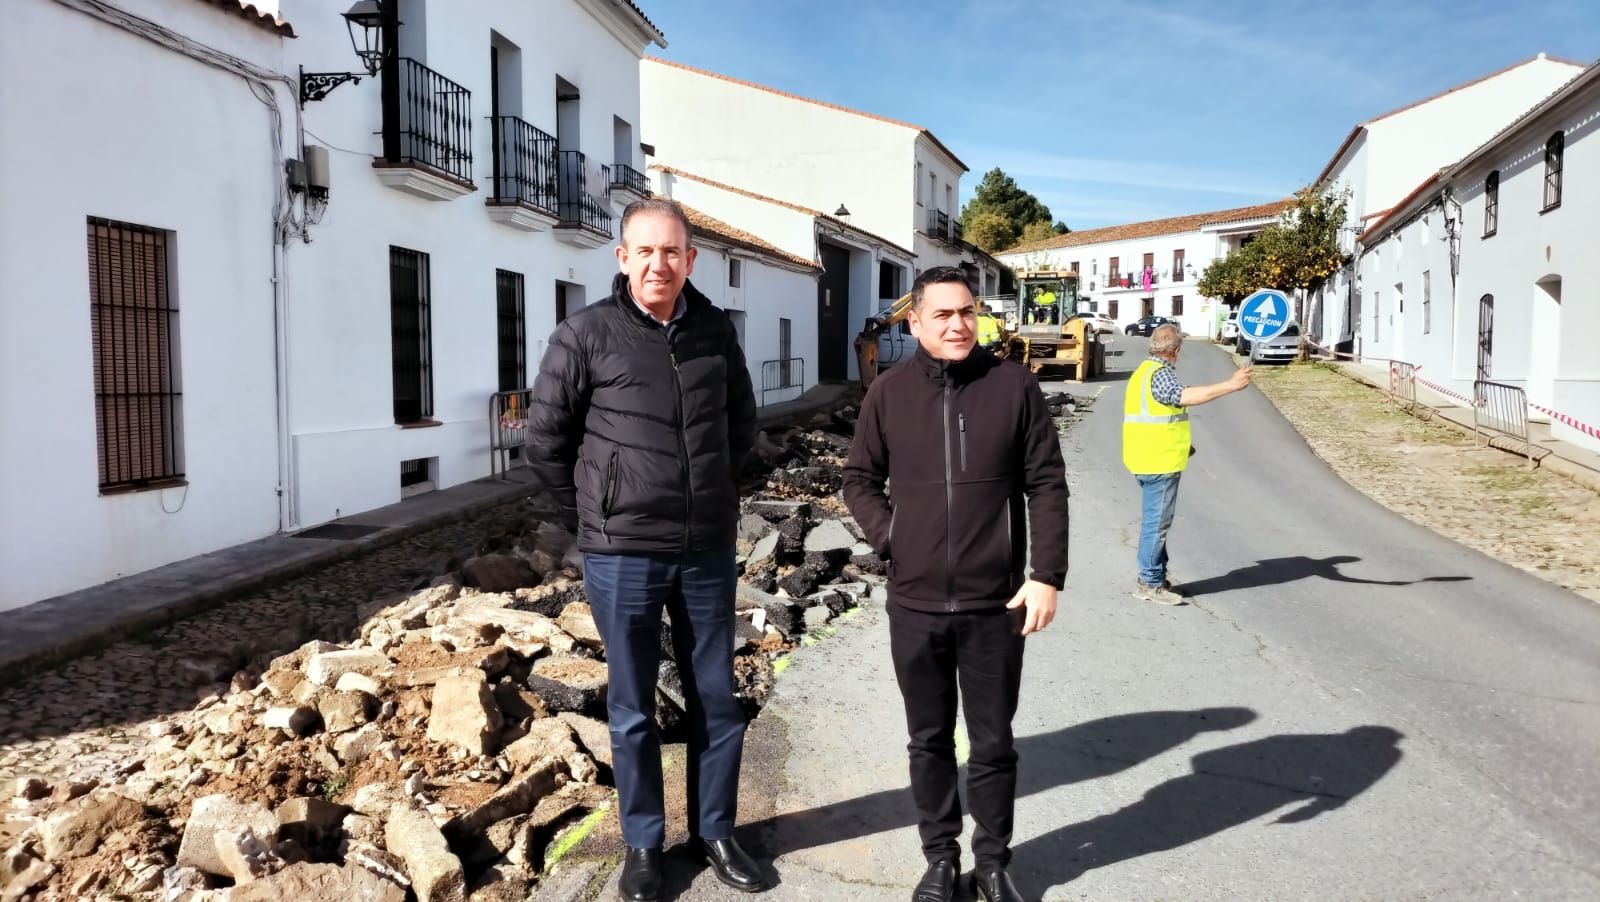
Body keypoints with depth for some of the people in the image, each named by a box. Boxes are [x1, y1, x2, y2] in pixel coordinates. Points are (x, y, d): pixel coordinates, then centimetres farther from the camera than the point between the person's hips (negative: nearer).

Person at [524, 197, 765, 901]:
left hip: (708, 551, 4)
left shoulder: (715, 331, 3)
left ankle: (715, 833, 32)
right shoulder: (586, 334, -8)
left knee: (716, 700, 13)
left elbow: (741, 422, 18)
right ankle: (643, 844, 29)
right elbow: (546, 441, -1)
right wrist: (596, 519, 2)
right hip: (622, 556, -3)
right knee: (633, 708, 11)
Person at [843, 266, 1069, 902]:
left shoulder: (1014, 385, -4)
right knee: (929, 741, 15)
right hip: (914, 604, 1)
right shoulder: (889, 393, 0)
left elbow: (1047, 486, -2)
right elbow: (859, 479, 9)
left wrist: (1047, 575, -8)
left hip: (995, 605, -1)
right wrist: (889, 542, -5)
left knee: (992, 743, 13)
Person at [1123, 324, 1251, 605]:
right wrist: (1230, 385, -39)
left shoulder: (1144, 371, 16)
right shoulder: (1160, 373, -16)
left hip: (1148, 460, 10)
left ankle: (1154, 576, 27)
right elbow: (1185, 396, -35)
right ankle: (1149, 583, 2)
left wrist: (1180, 443, 30)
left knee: (1154, 519, 18)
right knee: (1157, 522, -4)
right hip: (1160, 462, -10)